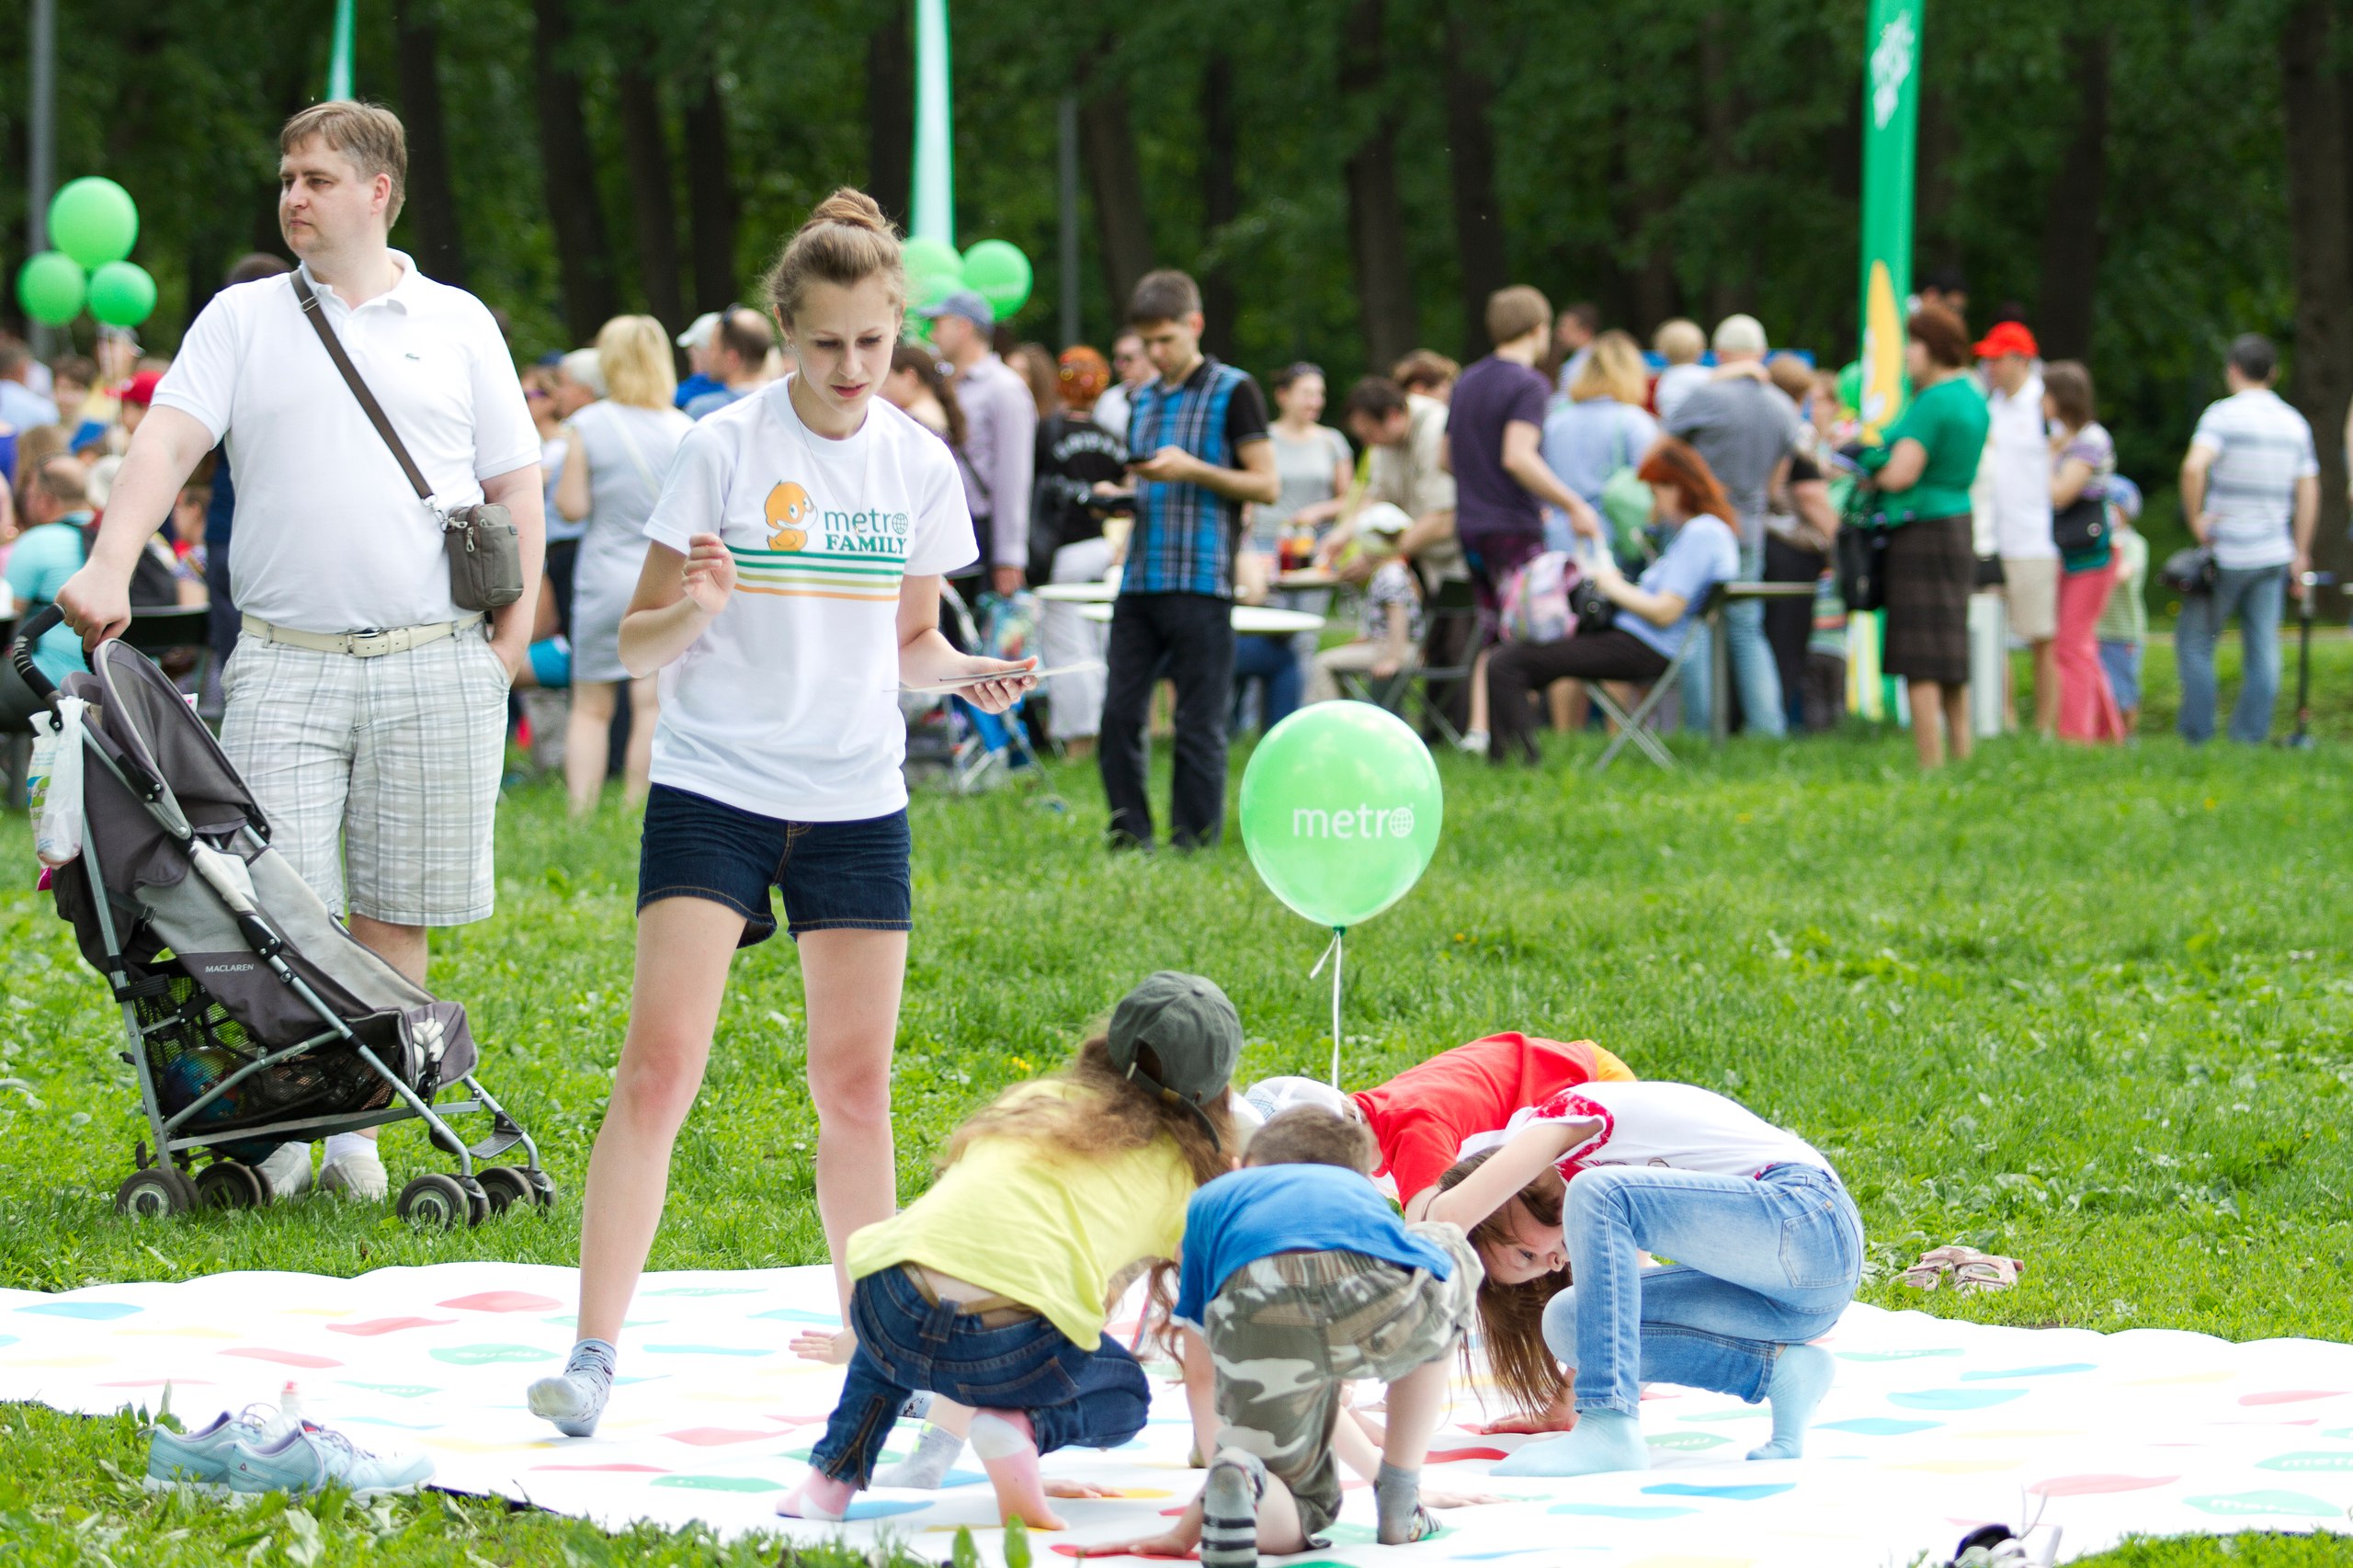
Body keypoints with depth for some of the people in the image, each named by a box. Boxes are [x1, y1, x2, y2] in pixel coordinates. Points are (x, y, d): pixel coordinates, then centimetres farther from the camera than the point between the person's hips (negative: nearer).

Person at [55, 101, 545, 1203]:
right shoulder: (242, 319, 8)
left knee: (393, 915, 3)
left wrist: (509, 644, 1)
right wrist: (110, 565, -20)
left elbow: (515, 487, 11)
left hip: (434, 666, 1)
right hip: (284, 664, 0)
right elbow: (168, 442, -4)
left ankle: (356, 1130, 12)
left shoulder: (457, 324, 10)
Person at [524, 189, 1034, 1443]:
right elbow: (638, 645, -3)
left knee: (855, 1086, 5)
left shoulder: (921, 466, 4)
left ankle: (870, 1341, 17)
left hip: (857, 807, 3)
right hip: (714, 790, -3)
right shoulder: (724, 449, -6)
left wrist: (965, 673, -5)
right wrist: (695, 608, -25)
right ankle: (593, 1353, -11)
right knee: (659, 1066, -13)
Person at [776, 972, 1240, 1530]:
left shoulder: (1040, 1098, 29)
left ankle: (833, 1474, 20)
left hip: (885, 1309, 4)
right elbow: (1204, 1373, 21)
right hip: (1006, 1347, -4)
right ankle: (1021, 1427, -4)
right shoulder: (1186, 1169, 19)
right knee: (1124, 1397, 28)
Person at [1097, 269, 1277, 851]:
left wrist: (1193, 470, -15)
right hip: (1139, 579, 6)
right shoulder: (1144, 400, 17)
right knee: (1119, 712, 1)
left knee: (1199, 724, -2)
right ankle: (1130, 836, 9)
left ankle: (1195, 842, 4)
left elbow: (1267, 485, -4)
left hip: (1201, 582, -6)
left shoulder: (1233, 392, -1)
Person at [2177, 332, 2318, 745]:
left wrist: (2195, 518, -14)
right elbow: (2309, 491, 10)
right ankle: (2250, 735, 3)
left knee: (2195, 642, 5)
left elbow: (2194, 466, -26)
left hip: (2225, 552, -5)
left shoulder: (2224, 414, -10)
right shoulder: (2295, 423, 8)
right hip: (2273, 554, 5)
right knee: (2263, 650, 5)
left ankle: (2197, 736, 0)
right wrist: (2301, 552, 16)